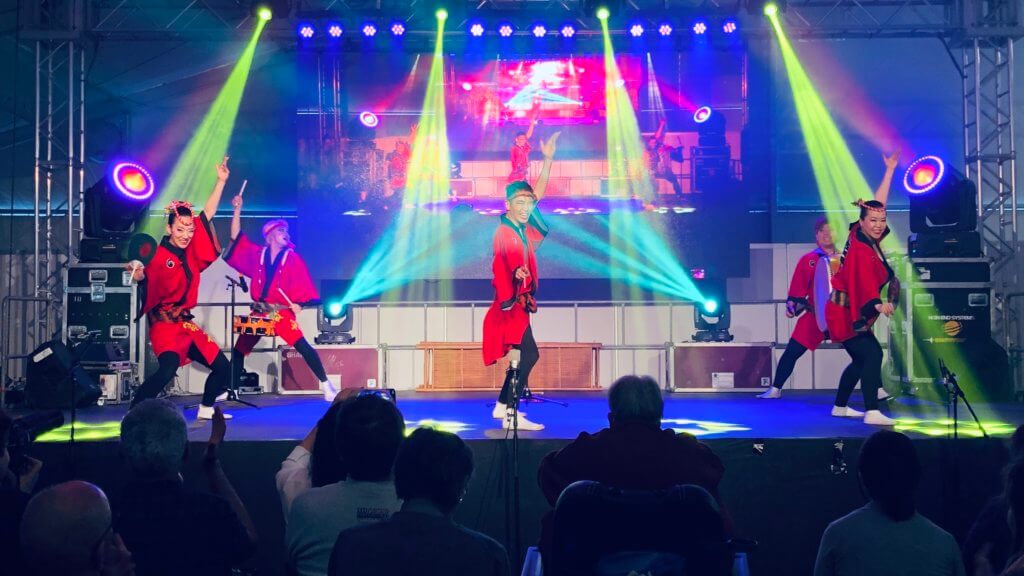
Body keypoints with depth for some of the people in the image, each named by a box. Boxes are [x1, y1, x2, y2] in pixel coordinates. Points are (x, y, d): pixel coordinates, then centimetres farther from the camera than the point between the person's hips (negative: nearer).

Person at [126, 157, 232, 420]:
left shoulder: (191, 250, 5)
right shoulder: (158, 255, -13)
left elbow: (207, 214, 9)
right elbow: (142, 278, -30)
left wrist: (221, 181, 8)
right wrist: (136, 271, -53)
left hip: (187, 323, 8)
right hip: (165, 323, -8)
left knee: (222, 366, 10)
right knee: (168, 369, -30)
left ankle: (206, 408, 30)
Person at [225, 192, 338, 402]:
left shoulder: (293, 258, 1)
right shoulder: (257, 254, 8)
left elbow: (303, 285, 1)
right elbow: (236, 237, 8)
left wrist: (298, 304, -15)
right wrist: (237, 209, 2)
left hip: (283, 313, -4)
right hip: (258, 313, 4)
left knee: (302, 345, -18)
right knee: (239, 349, 6)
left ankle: (326, 384, -12)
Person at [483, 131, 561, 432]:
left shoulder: (522, 227, 7)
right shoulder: (504, 233, -16)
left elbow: (538, 193, 15)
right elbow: (501, 267, -28)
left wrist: (548, 159, 14)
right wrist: (517, 274, -50)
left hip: (519, 303, 10)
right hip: (511, 303, -10)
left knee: (523, 354, 15)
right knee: (529, 354, -15)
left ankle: (502, 406, 24)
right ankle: (511, 415, -14)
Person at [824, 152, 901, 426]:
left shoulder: (867, 240, 5)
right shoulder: (859, 249, -21)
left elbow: (877, 202, 15)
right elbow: (863, 279, -37)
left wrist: (890, 170, 21)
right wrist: (878, 303, -54)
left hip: (852, 312, 10)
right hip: (847, 314, -10)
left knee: (861, 359, 17)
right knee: (873, 354, -20)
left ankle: (840, 406, 28)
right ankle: (872, 412, -25)